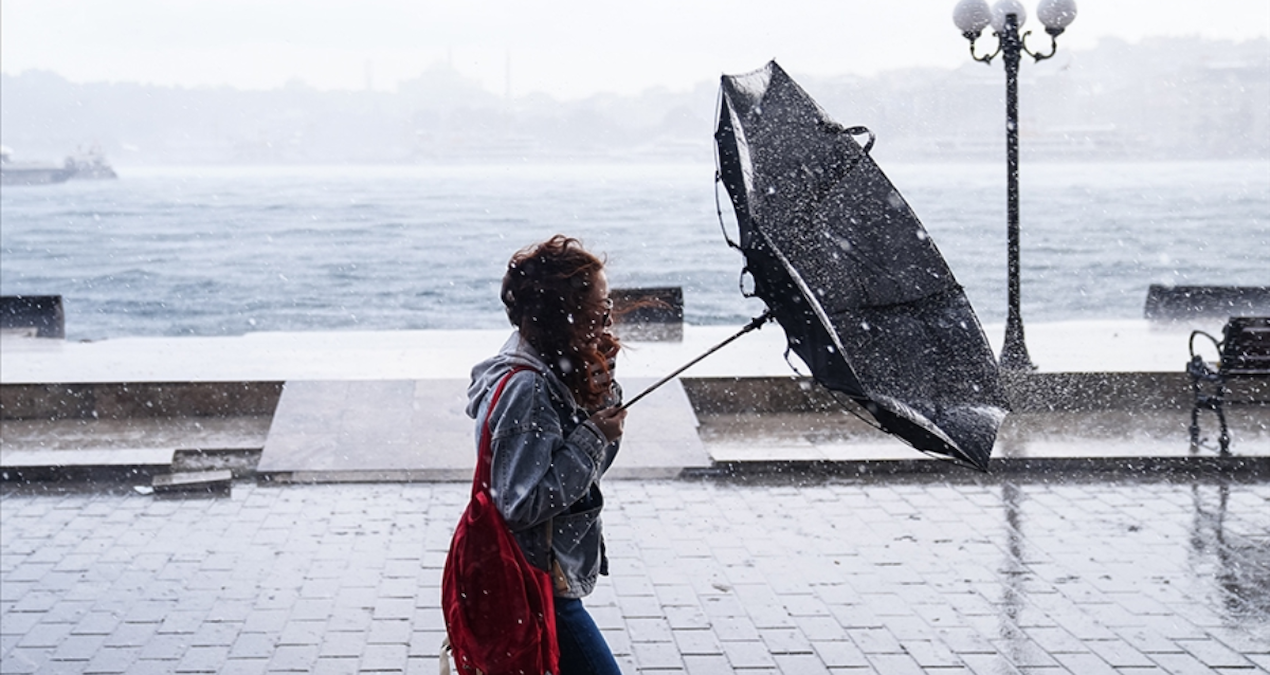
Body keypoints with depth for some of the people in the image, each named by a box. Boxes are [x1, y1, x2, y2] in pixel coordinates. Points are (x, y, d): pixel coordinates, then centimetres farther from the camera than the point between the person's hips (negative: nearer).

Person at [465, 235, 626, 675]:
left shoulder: (552, 369, 5)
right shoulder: (525, 388, -25)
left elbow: (590, 471, 12)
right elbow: (522, 504, -27)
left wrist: (602, 383, -2)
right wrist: (592, 437, -22)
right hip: (538, 589, -10)